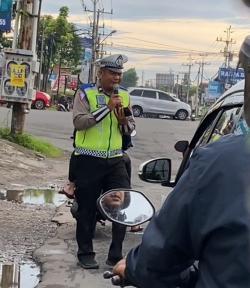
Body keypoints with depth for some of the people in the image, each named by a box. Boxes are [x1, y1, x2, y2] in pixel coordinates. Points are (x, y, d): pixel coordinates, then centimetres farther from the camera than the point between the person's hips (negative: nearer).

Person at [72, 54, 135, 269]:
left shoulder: (124, 96, 11)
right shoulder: (86, 94, -3)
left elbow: (130, 129, 15)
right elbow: (79, 122, -18)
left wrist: (123, 120, -8)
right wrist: (107, 107, -21)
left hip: (115, 159, 4)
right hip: (89, 159, -4)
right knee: (87, 208, 4)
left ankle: (116, 255, 7)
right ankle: (85, 254, 17)